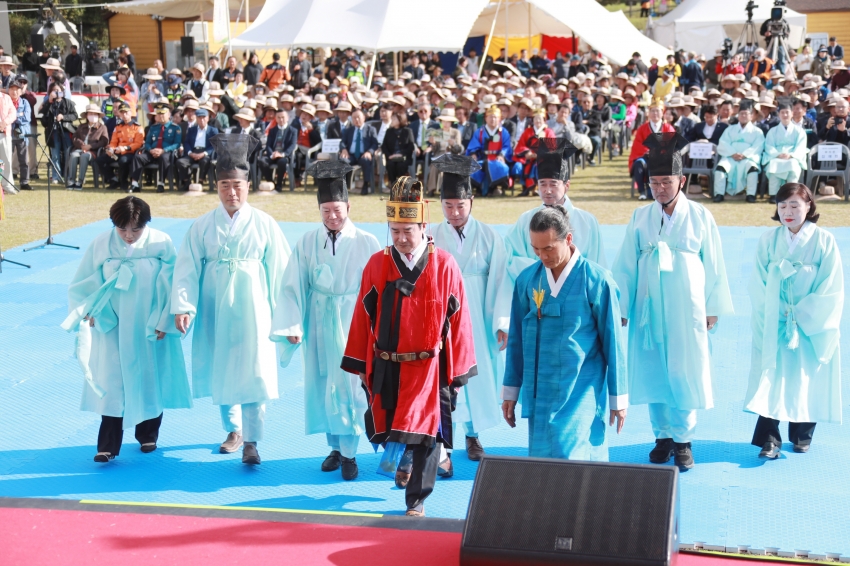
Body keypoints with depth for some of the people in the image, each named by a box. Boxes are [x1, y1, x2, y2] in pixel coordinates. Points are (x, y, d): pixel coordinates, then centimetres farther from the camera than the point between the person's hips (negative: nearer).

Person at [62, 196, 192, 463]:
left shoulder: (161, 243, -10)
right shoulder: (101, 245, -7)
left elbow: (173, 286, -5)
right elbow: (80, 286, 2)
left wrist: (164, 323, -7)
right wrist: (89, 312, -12)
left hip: (149, 329, 0)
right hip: (112, 328, 0)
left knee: (150, 382, 12)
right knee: (112, 385, -4)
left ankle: (148, 435, 31)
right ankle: (108, 446, -2)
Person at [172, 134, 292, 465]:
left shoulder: (264, 225, -2)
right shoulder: (202, 227, 2)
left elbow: (279, 272, 0)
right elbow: (186, 270, -2)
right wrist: (183, 307, -14)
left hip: (252, 310, -2)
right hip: (215, 311, 2)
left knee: (252, 374, -8)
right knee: (220, 373, 11)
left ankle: (250, 441, -1)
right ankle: (233, 430, 31)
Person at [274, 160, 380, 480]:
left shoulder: (367, 244, -6)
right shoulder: (307, 243, 0)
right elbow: (292, 286, -2)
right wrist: (292, 325, -11)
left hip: (353, 322, -3)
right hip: (318, 323, 3)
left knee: (351, 385, -3)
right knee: (323, 385, 9)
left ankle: (349, 452, 7)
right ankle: (335, 447, 24)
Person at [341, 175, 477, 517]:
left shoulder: (444, 266, -6)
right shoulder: (376, 265, -2)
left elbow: (458, 321, -3)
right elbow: (363, 317, 3)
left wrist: (458, 372, -2)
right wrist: (361, 365, 3)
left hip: (429, 368, -2)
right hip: (386, 369, 2)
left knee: (426, 435, -1)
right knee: (387, 430, 13)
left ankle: (417, 500, 13)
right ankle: (406, 461, 45)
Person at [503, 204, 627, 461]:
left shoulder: (596, 280, -8)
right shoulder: (527, 279, 2)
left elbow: (612, 341, -3)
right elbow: (516, 338, 10)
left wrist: (618, 397, 0)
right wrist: (510, 391, 11)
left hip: (581, 394, -4)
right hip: (539, 393, 4)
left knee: (568, 459, -13)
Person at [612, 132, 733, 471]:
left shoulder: (700, 217, -3)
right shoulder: (640, 218, 2)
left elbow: (713, 266, 2)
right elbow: (625, 267, 4)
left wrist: (713, 309, 2)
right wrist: (620, 308, 2)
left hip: (687, 310, -2)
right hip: (649, 309, 2)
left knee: (685, 375, 0)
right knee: (653, 373, 6)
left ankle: (683, 439, 14)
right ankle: (663, 436, 20)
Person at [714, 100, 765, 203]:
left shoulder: (757, 131, 18)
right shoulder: (730, 129, 24)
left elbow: (757, 147, 1)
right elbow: (723, 145, 9)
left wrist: (744, 155, -17)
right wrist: (733, 154, -12)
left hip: (748, 158, -2)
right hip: (730, 157, 2)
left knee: (752, 166, -35)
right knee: (721, 166, -30)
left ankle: (751, 195, -31)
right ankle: (719, 194, -28)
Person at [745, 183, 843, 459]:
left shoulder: (824, 241, -6)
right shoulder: (768, 241, -1)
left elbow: (831, 289, -7)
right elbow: (758, 285, 1)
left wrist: (802, 314, -11)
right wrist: (774, 314, -10)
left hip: (812, 327, -1)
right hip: (774, 327, 1)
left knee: (808, 381, 8)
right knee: (771, 380, -7)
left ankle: (802, 434, 24)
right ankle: (769, 438, -6)